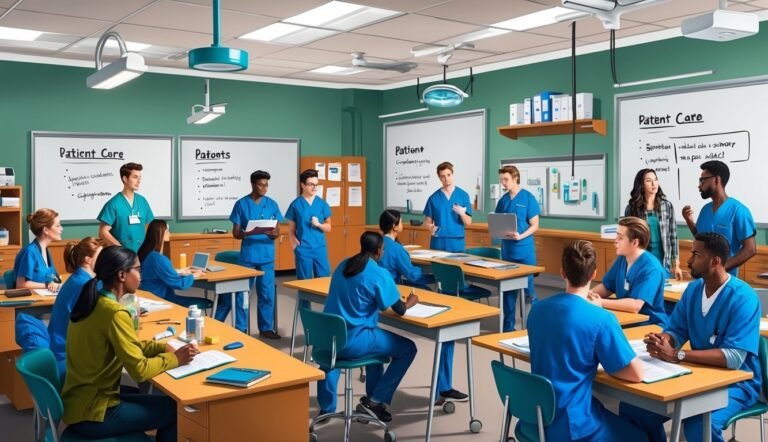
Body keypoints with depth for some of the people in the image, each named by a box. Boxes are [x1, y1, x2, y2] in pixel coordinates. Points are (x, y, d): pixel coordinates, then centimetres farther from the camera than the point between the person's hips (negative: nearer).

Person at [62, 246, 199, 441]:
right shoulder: (115, 313, -23)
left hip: (78, 404, 9)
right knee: (175, 409, 3)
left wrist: (164, 347, 2)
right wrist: (175, 358, -8)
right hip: (92, 414, -9)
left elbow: (128, 346, 14)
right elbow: (140, 370, -22)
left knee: (165, 402, 18)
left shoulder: (93, 303, 4)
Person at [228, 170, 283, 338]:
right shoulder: (241, 204, -2)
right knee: (241, 292, 2)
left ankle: (266, 328, 15)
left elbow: (277, 230, 6)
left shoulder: (272, 204, 5)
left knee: (267, 293, 4)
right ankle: (240, 328, 14)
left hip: (267, 255, 2)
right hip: (247, 255, -2)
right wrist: (248, 233, -22)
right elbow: (236, 233, -2)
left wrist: (275, 233, -17)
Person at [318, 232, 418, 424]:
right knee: (408, 349, 8)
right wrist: (409, 302, 17)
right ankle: (375, 401, 8)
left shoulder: (342, 266, 10)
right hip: (352, 342, -7)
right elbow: (399, 310, -4)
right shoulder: (379, 274, -10)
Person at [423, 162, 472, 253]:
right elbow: (427, 221, 7)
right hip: (438, 243, 1)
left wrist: (462, 213, -18)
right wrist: (431, 228, -15)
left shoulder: (463, 195, 2)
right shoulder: (433, 198, 4)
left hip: (457, 242, 0)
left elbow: (468, 222, 2)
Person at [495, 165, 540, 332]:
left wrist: (520, 236, -23)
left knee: (528, 288, -1)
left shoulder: (528, 198, -7)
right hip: (507, 250, 5)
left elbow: (535, 225, -8)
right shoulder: (503, 200, 7)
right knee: (508, 289, 9)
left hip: (525, 251, -5)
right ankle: (508, 326, 18)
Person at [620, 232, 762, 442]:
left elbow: (734, 357, -27)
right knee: (633, 407, -13)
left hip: (735, 381, -6)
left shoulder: (743, 298, -19)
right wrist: (663, 341, -18)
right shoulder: (693, 289, 3)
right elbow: (676, 331, 7)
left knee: (699, 424, -36)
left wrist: (676, 355, -31)